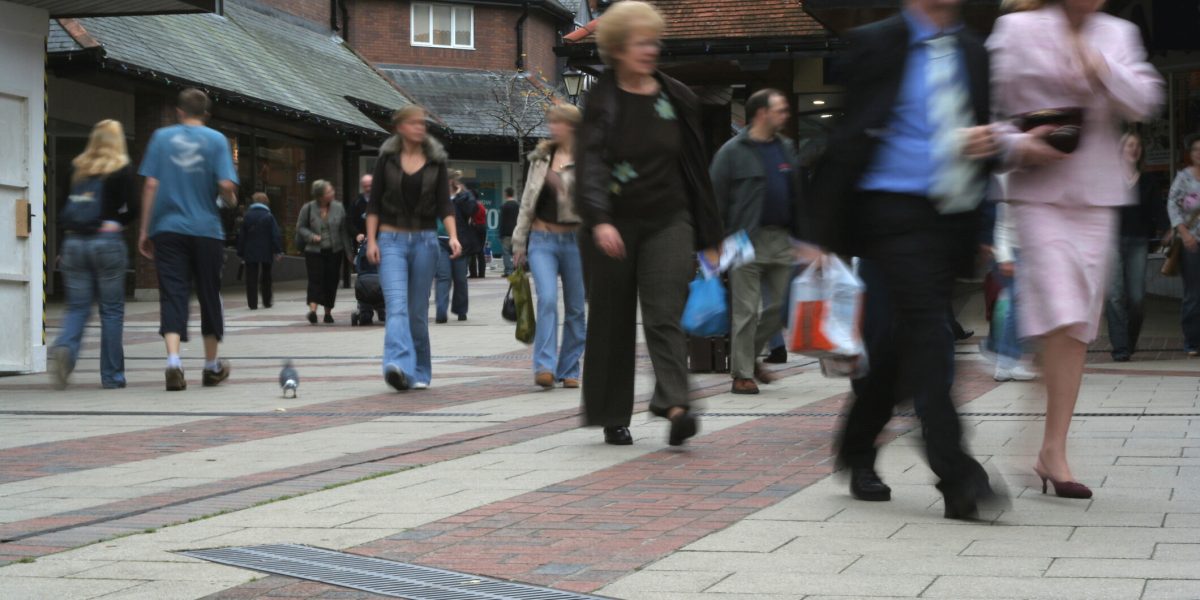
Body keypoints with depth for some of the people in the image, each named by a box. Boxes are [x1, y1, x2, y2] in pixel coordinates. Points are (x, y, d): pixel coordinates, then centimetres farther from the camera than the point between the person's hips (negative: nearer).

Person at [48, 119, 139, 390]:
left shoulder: (77, 167, 10)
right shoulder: (123, 169, 0)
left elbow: (64, 211, 9)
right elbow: (132, 209, -5)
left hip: (74, 241, 3)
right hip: (107, 242, -3)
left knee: (77, 306, 9)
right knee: (112, 310, 5)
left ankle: (64, 348, -20)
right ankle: (112, 375, 8)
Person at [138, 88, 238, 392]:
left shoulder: (162, 137, 4)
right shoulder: (215, 140, 1)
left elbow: (150, 185, 0)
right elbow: (226, 185, -10)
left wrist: (144, 230, 5)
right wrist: (231, 200, 13)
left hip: (167, 229, 0)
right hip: (206, 229, 0)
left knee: (172, 295, -3)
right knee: (209, 295, 13)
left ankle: (173, 361, -21)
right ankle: (212, 366, 24)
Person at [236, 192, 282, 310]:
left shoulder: (247, 216, 1)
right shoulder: (269, 216, -4)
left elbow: (241, 236, 3)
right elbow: (276, 235, -10)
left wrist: (240, 253, 8)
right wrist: (278, 251, -7)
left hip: (250, 253, 0)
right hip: (266, 252, 0)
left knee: (251, 279, 0)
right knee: (266, 278, 15)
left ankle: (252, 303, -6)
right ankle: (267, 302, 19)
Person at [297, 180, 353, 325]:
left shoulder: (338, 207, 4)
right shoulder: (308, 208, -3)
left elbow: (344, 230, 8)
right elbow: (300, 227, 4)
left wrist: (349, 250, 6)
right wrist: (311, 236, -14)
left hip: (335, 251, 2)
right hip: (314, 251, -2)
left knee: (331, 281, 4)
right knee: (315, 279, -14)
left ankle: (328, 312, 15)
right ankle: (312, 309, -22)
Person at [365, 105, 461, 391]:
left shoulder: (436, 161, 6)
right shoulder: (387, 158, 3)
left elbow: (445, 204, 1)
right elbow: (374, 203, 5)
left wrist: (453, 237, -13)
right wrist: (371, 240, -4)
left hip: (425, 240, 2)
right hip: (392, 240, -2)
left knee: (418, 310, 7)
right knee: (397, 304, -18)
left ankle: (419, 372, 18)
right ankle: (398, 365, -31)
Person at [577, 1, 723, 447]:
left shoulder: (677, 99, 7)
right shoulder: (602, 101, -3)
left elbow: (696, 170, 12)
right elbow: (589, 164, -15)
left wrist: (709, 237, 11)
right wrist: (599, 220, -32)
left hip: (668, 221, 1)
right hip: (616, 224, -1)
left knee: (665, 314, -13)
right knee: (613, 323, 7)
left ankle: (674, 407, -24)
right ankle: (613, 417, 18)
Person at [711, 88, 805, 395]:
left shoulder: (786, 149, 14)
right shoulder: (733, 151, -5)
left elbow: (797, 195, 18)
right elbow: (717, 198, -7)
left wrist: (799, 236, 12)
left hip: (782, 240, 6)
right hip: (747, 241, -6)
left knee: (778, 307, 9)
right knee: (746, 311, -3)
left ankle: (750, 355, 28)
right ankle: (742, 373, 5)